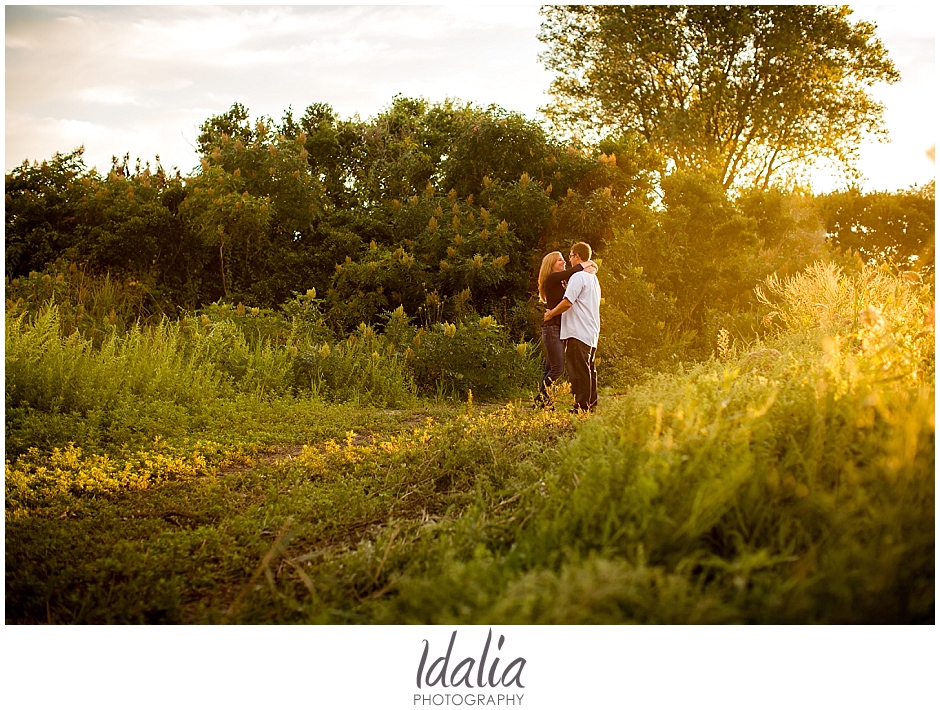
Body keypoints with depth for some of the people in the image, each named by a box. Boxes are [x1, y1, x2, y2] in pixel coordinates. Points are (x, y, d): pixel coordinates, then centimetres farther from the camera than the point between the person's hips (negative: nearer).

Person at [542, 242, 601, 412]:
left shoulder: (578, 277, -12)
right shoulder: (593, 278, 18)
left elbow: (567, 302, -18)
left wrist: (551, 314, -6)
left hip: (578, 332, -10)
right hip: (591, 333, 10)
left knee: (578, 370, -8)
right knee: (589, 369, 12)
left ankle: (581, 406, -8)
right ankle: (591, 405, 15)